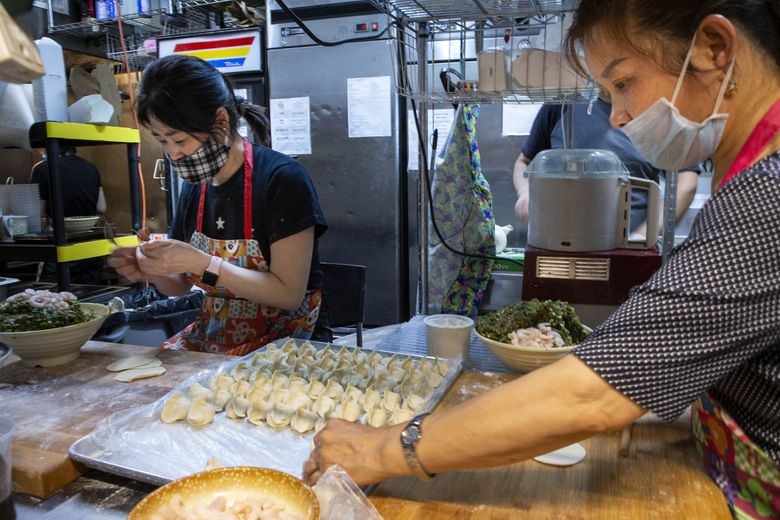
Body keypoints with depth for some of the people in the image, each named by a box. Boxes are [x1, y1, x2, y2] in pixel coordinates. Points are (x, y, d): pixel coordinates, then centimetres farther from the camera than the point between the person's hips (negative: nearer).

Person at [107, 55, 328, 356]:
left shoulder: (282, 179, -16)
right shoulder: (193, 187, 5)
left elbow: (289, 294, -18)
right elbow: (180, 286, 14)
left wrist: (202, 264, -23)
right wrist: (153, 271, -8)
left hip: (278, 340, -6)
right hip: (209, 334, 7)